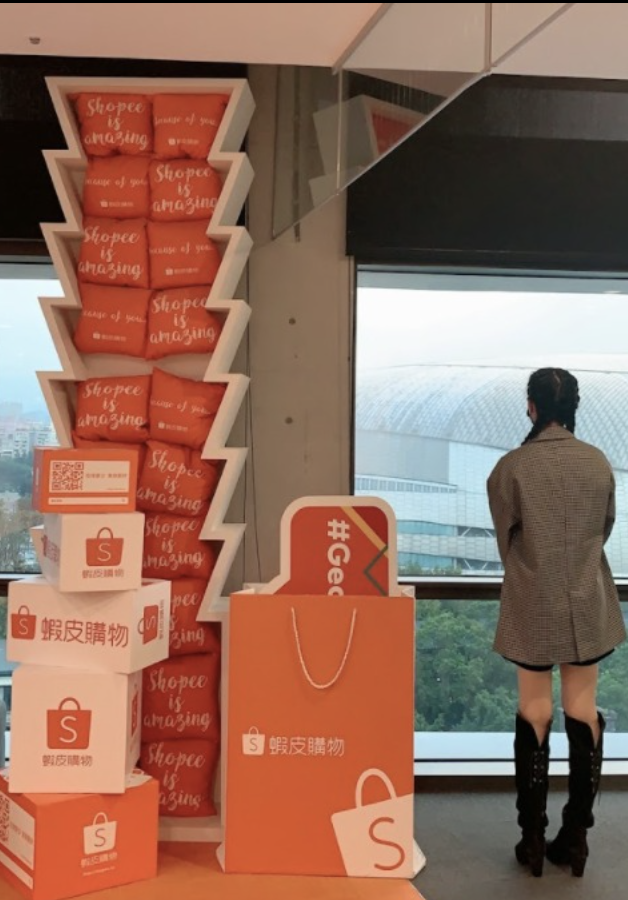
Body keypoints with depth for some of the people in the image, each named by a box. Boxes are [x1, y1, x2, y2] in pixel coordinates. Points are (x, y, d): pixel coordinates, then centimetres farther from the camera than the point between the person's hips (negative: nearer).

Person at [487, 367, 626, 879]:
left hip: (533, 605, -2)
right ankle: (576, 839, 16)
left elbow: (505, 538, 0)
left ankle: (534, 839, 14)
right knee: (583, 712, 9)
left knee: (534, 713, 8)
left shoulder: (512, 467, -12)